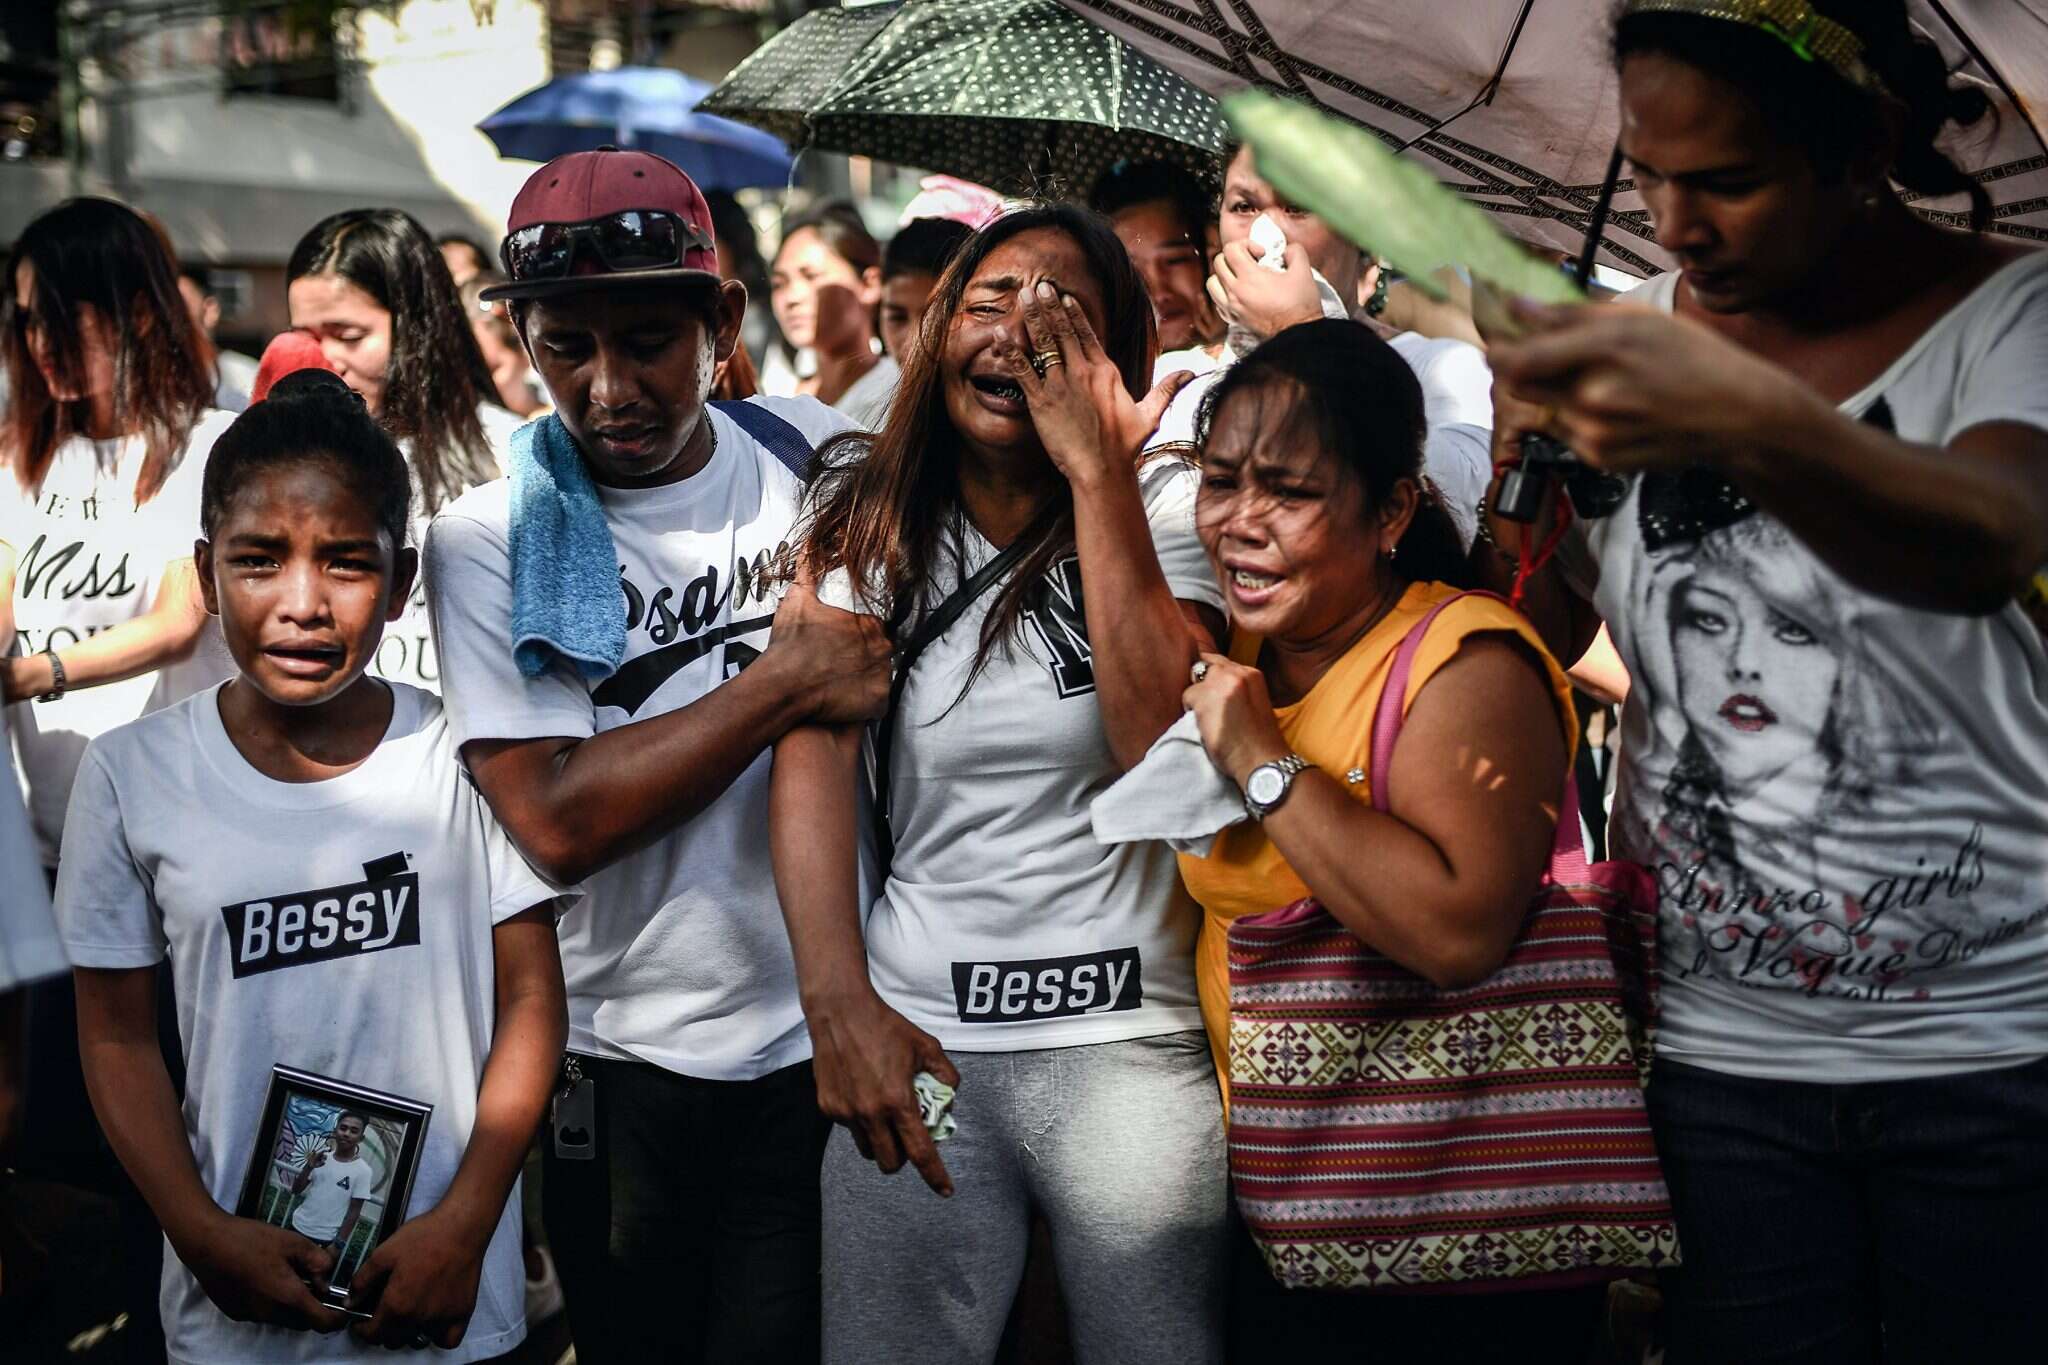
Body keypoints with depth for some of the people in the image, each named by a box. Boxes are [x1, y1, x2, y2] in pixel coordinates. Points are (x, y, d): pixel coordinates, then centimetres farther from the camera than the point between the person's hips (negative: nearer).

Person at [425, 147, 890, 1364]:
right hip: (622, 1066, -1)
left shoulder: (818, 455, 1)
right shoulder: (490, 539, -8)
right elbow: (558, 823, -18)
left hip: (825, 1038, 2)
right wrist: (786, 684, -18)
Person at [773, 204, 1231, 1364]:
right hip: (913, 1043, 1)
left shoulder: (1165, 505, 0)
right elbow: (816, 749, -3)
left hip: (1131, 1038, -1)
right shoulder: (872, 515, 5)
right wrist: (837, 1002, -14)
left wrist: (1097, 470, -16)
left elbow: (1161, 744, -15)